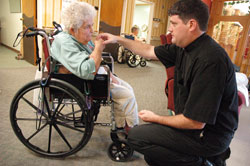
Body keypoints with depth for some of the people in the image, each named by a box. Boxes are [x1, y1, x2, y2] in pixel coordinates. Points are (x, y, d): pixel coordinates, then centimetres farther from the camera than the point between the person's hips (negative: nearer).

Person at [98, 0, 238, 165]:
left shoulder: (209, 61, -29)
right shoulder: (185, 48, -1)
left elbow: (196, 122, -28)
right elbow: (149, 51, 11)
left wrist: (156, 118, -13)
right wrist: (118, 39, 12)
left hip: (209, 135, -8)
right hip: (194, 121, 9)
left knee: (136, 136, -10)